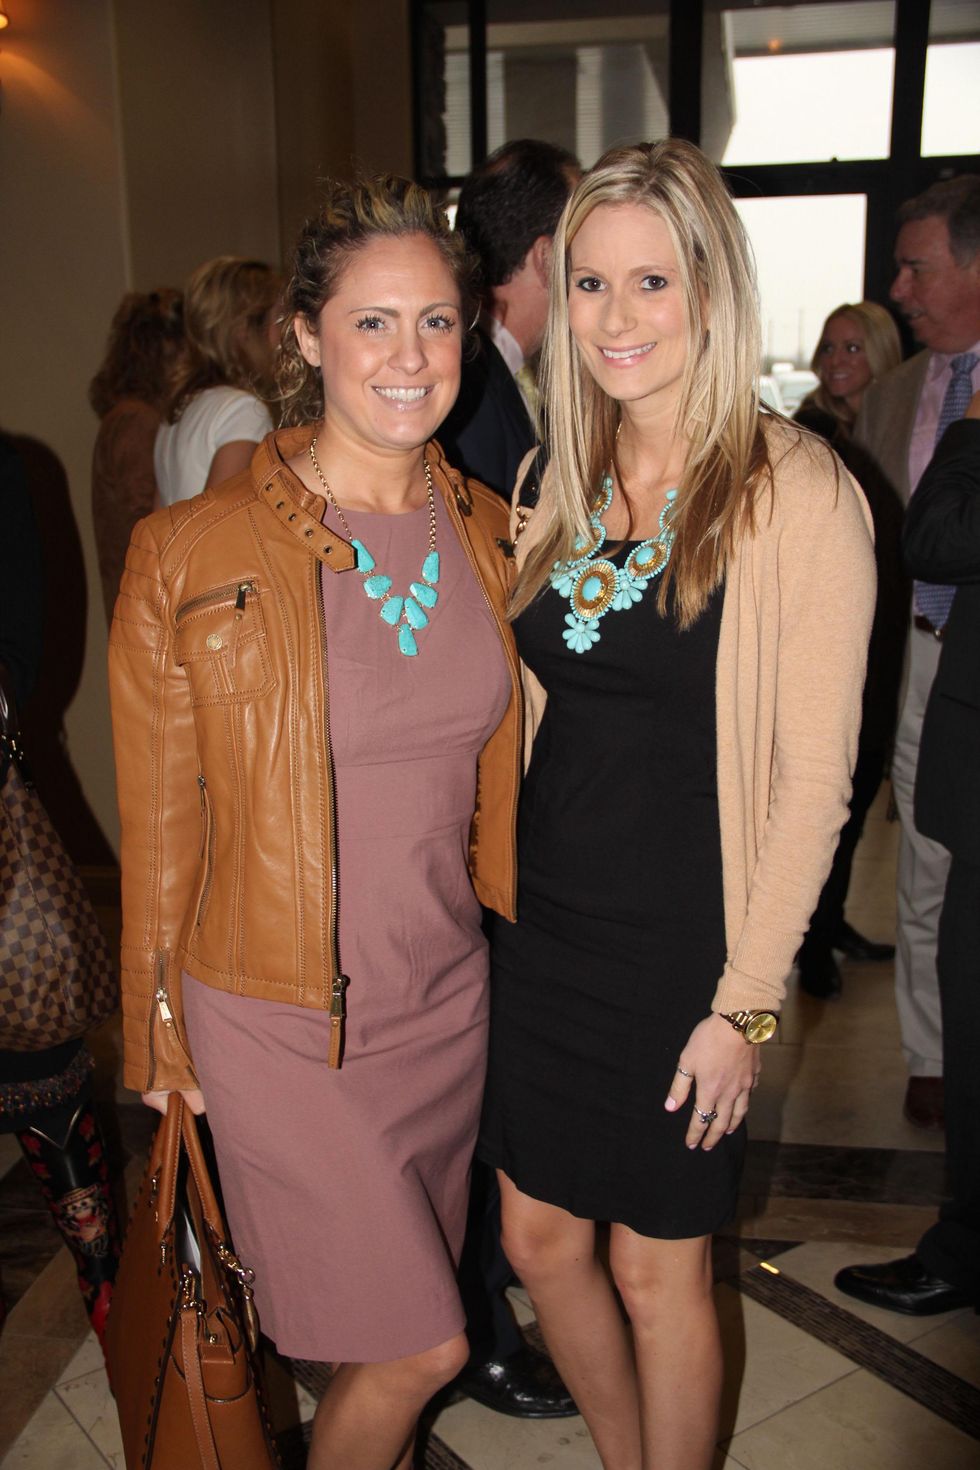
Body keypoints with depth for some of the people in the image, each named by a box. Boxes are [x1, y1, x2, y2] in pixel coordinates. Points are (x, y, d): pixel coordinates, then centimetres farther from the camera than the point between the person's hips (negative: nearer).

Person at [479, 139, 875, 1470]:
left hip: (683, 948, -5)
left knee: (658, 1270, 12)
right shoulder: (557, 486, 4)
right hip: (543, 929, 6)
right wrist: (493, 885, 5)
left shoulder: (800, 496, -14)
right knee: (538, 1236, 18)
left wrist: (746, 1003, -13)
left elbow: (813, 778, -13)